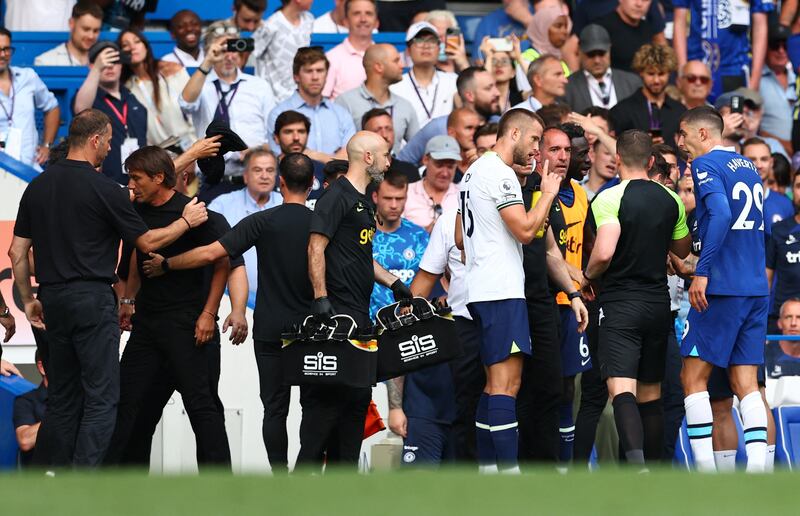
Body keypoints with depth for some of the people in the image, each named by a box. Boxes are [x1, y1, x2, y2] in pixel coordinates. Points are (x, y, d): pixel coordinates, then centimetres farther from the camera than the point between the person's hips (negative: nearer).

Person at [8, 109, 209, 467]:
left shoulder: (37, 187, 9)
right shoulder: (103, 189, -9)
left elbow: (17, 252, 10)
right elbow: (147, 243, -3)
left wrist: (28, 299, 20)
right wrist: (187, 221, 11)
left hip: (53, 299, 7)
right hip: (93, 297, -7)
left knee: (63, 394, 13)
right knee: (101, 395, -6)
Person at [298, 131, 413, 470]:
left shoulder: (363, 201, 20)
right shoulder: (338, 196, -9)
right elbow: (316, 246, -17)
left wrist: (393, 283, 21)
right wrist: (321, 298, -23)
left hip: (360, 315, 10)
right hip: (336, 315, -10)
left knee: (358, 394, 9)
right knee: (328, 394, -12)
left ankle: (346, 469, 11)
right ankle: (307, 467, -11)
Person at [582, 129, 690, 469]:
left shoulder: (609, 198, -11)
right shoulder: (671, 201, 6)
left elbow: (604, 253, -22)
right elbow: (682, 250, 21)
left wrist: (588, 276, -2)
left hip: (620, 304, -5)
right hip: (658, 304, 5)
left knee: (621, 390, -14)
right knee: (651, 393, 15)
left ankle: (636, 465, -34)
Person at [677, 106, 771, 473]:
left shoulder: (706, 164, -6)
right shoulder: (748, 167, 19)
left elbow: (721, 214, -21)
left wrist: (701, 272, -22)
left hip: (722, 287, -7)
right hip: (756, 289, 7)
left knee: (693, 376, -1)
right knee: (746, 383, 5)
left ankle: (706, 474, -7)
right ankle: (757, 473, -6)